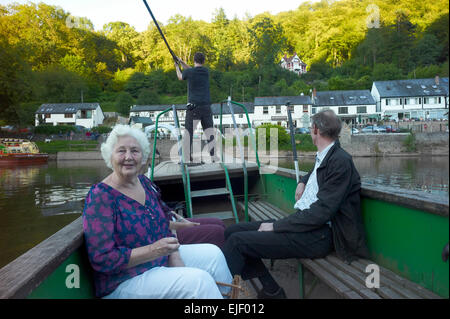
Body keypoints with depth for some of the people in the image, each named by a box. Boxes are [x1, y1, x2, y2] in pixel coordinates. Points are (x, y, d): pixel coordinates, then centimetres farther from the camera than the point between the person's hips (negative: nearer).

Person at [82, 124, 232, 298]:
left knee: (212, 253, 9)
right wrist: (153, 250, -26)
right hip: (123, 281, -8)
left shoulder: (144, 183, 3)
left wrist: (175, 259, -5)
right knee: (198, 280, -23)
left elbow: (164, 228, 10)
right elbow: (101, 259, -22)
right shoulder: (100, 196, -19)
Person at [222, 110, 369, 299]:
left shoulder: (341, 162, -15)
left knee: (237, 241, -21)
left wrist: (275, 226, -18)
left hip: (318, 234, -10)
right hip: (304, 221, 10)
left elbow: (321, 212, -21)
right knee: (232, 232, 2)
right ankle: (271, 290, 7)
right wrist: (303, 182, 18)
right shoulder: (324, 156, 13)